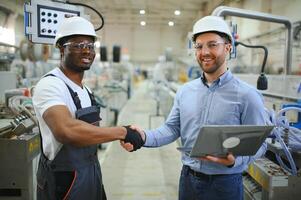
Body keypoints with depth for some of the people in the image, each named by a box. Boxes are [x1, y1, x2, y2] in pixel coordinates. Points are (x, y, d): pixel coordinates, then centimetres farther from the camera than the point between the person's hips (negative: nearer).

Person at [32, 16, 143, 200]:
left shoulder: (85, 89, 8)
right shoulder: (50, 85, -21)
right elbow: (67, 130, -38)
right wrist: (123, 132, -31)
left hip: (91, 175, 8)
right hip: (65, 182, -8)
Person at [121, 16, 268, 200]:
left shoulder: (247, 95, -12)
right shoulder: (185, 91, 2)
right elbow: (172, 128, 3)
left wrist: (235, 160, -27)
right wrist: (145, 137, -14)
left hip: (225, 183, -4)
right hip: (188, 179, 4)